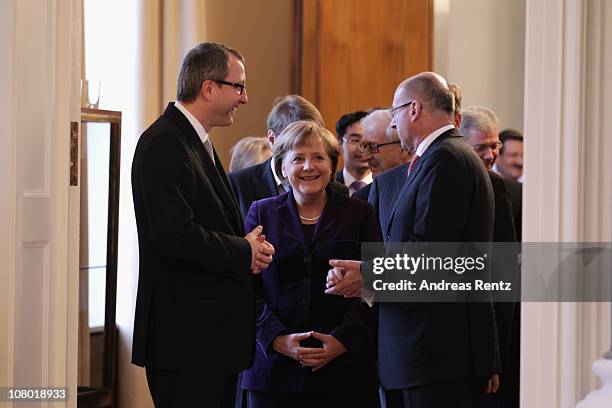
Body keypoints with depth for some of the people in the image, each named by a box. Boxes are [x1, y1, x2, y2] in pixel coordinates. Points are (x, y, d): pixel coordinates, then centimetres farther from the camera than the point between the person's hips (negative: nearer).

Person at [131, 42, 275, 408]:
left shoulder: (198, 143, 18)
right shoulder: (164, 143, -14)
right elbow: (175, 235, -24)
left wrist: (251, 247, 4)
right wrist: (245, 253, -12)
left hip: (217, 331, 10)